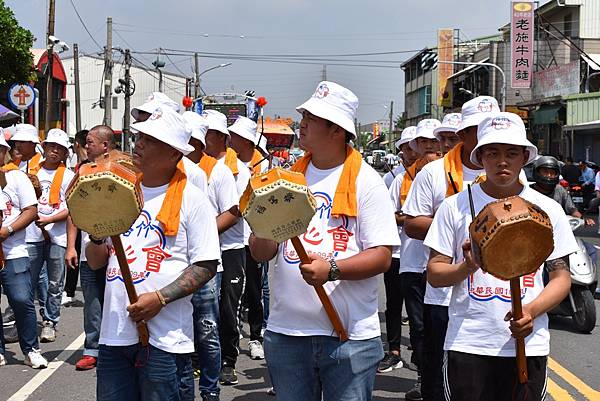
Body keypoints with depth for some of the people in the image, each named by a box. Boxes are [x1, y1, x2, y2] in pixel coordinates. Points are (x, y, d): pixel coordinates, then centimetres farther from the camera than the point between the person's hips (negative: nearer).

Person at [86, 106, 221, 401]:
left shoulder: (191, 199, -4)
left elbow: (205, 266, -7)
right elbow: (95, 263, 15)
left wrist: (160, 298, -17)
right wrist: (97, 236, -6)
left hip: (164, 340, -5)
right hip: (114, 334, 5)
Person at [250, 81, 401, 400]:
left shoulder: (366, 181, -3)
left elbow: (382, 257, -9)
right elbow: (260, 254, 8)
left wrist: (331, 269, -23)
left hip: (350, 334, -4)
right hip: (286, 330, 4)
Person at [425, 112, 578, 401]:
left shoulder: (548, 209, 5)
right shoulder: (455, 206, 2)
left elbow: (561, 276, 6)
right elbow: (434, 274, 3)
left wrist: (531, 310, -12)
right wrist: (467, 267, -18)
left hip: (528, 344, 1)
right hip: (467, 343, -1)